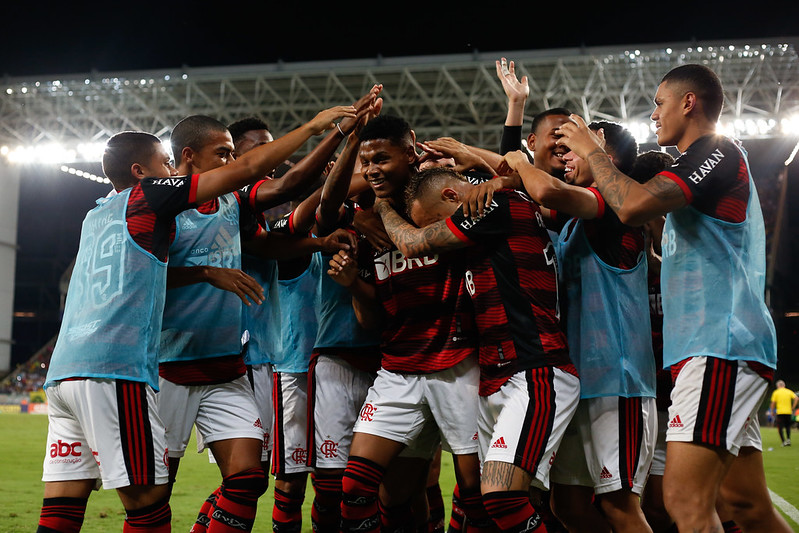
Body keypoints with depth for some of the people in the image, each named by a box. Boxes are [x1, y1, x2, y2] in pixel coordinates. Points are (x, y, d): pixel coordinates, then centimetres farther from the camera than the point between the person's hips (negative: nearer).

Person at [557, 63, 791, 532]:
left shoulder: (719, 152, -5)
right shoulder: (706, 165, 27)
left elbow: (633, 206, -19)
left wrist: (591, 149, -3)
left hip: (720, 343, -11)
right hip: (720, 343, 11)